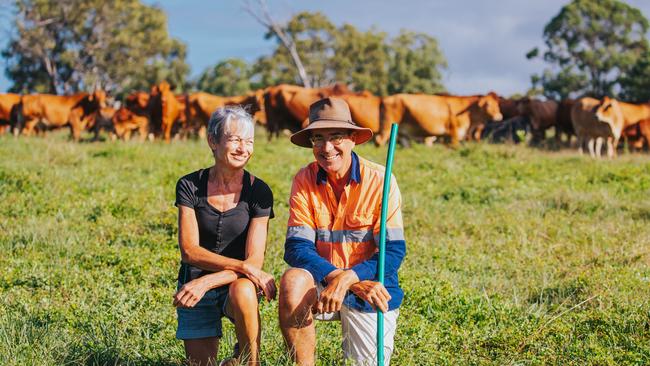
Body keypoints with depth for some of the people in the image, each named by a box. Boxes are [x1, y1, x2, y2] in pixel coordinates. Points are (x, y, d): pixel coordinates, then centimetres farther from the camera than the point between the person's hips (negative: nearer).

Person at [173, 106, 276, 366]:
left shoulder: (259, 192, -9)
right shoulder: (190, 186, -6)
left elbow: (254, 261, -13)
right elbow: (189, 251, -14)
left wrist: (206, 281, -28)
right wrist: (243, 266, -27)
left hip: (236, 284, -1)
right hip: (194, 283, 1)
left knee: (243, 291, -37)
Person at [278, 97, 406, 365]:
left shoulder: (379, 180, -12)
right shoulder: (304, 180, -6)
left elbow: (393, 252, -14)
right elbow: (296, 247, -12)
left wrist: (348, 278, -31)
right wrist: (338, 278, -28)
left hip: (370, 287, -1)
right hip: (321, 281, 1)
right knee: (293, 281, -30)